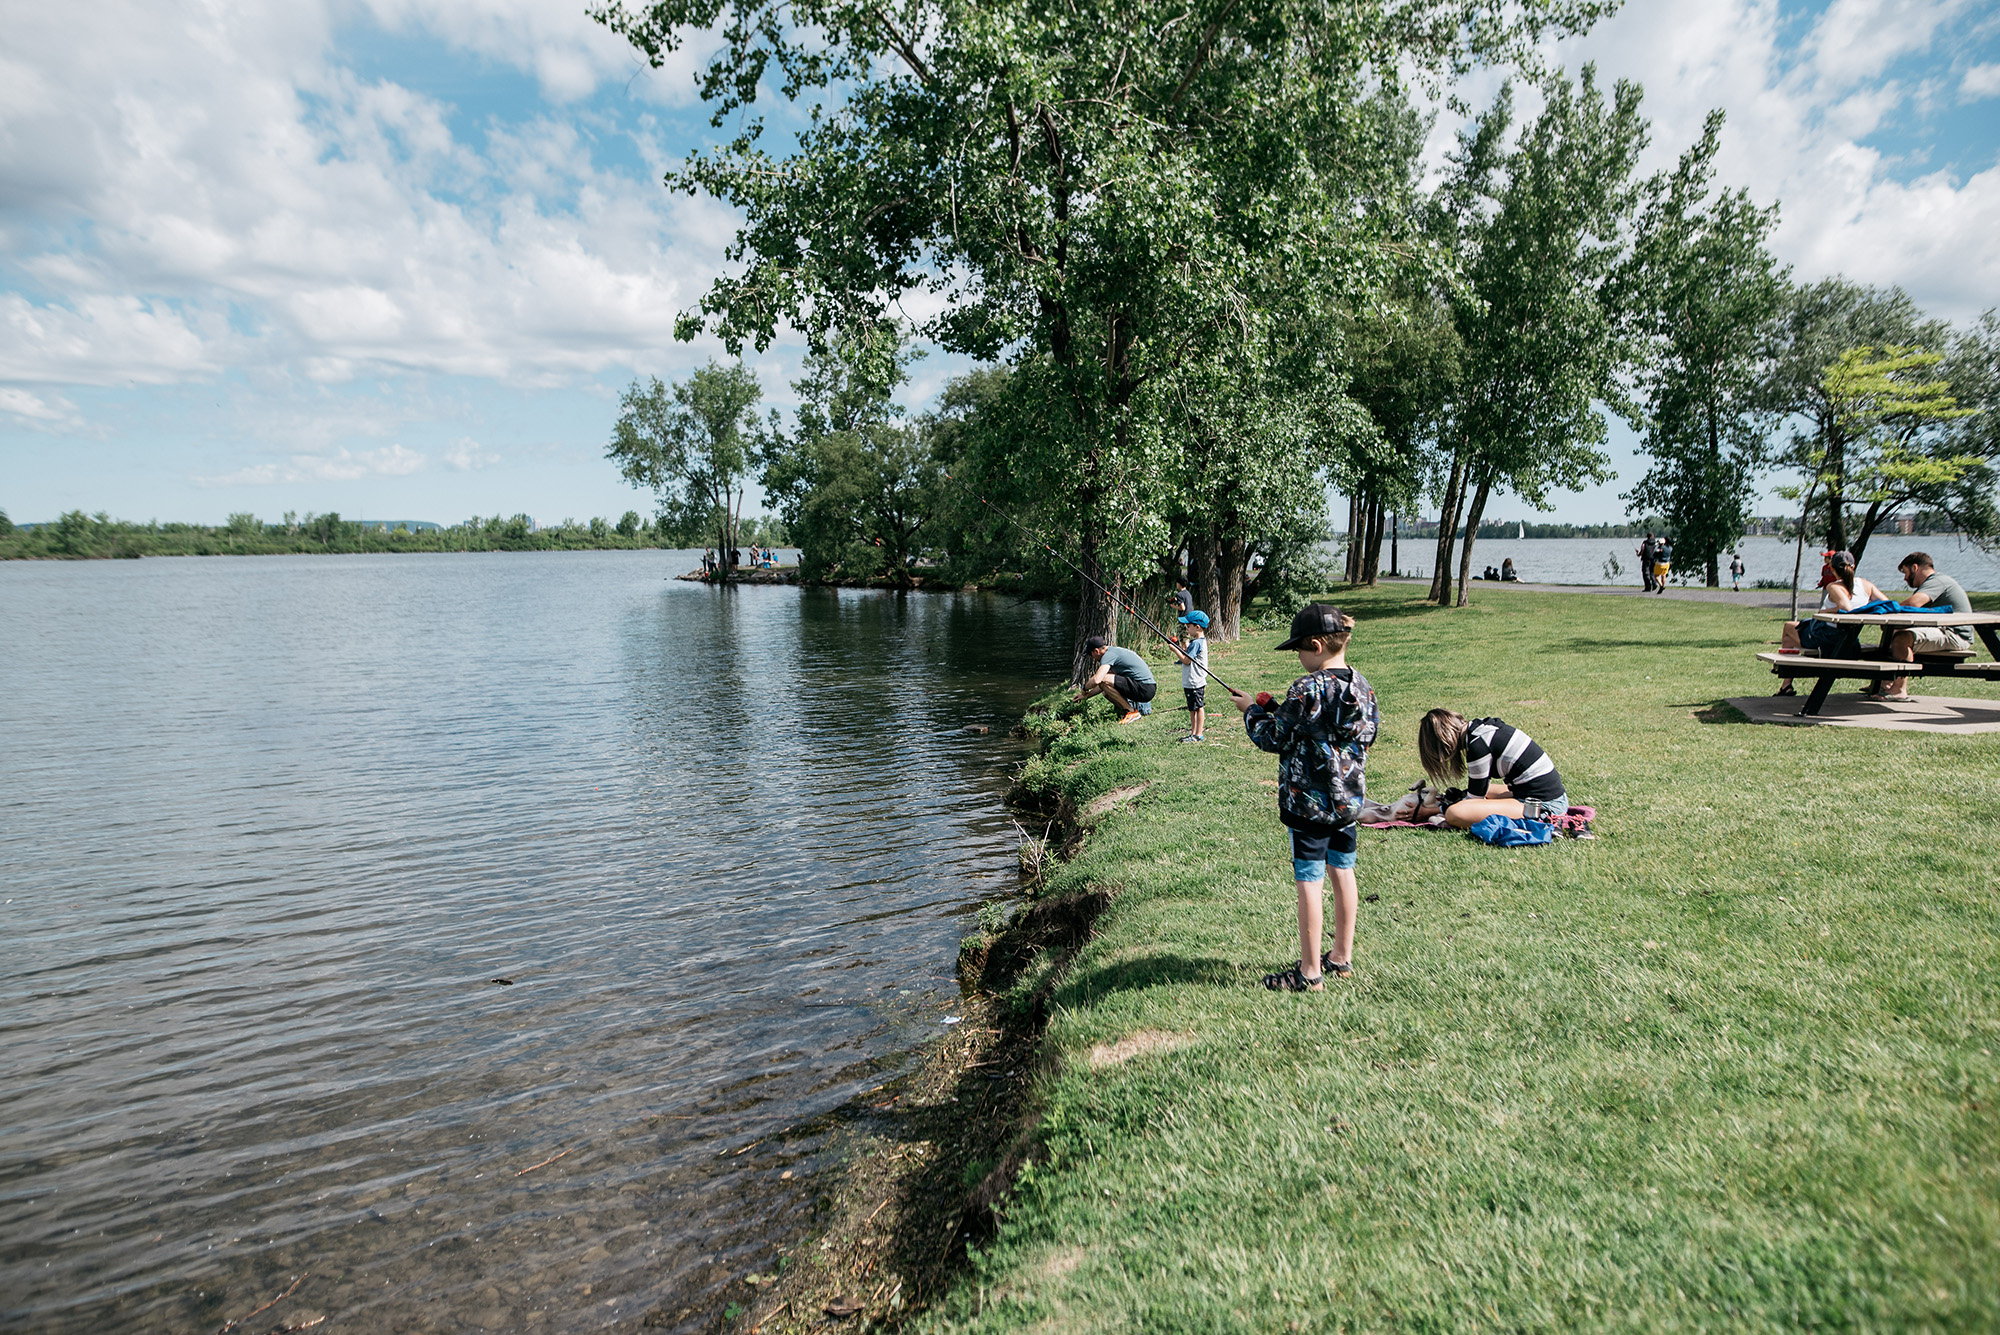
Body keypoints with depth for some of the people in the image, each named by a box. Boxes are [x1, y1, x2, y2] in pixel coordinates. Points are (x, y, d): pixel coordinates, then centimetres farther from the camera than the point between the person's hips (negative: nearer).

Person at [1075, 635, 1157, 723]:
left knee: (1104, 680, -18)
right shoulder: (1115, 651, 20)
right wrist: (1086, 695, 28)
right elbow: (1104, 685, 29)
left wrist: (1084, 688, -4)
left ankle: (1131, 712, -11)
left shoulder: (1109, 654, -11)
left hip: (1145, 690, -10)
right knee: (1106, 693, 19)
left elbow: (1096, 680, -24)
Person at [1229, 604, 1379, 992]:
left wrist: (1252, 710, 5)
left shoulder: (1309, 689, -21)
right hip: (1349, 798, 8)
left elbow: (1274, 738, -14)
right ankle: (1341, 957, 30)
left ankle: (1309, 973, 9)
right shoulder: (1362, 686, 3)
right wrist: (1276, 709, 13)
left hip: (1309, 802, -8)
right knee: (1342, 872, 17)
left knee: (1309, 881, 1)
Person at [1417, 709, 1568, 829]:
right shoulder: (1480, 726, 7)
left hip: (1544, 807, -10)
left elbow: (1475, 796, -8)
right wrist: (1462, 794, 21)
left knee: (1453, 815, -23)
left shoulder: (1478, 745, -19)